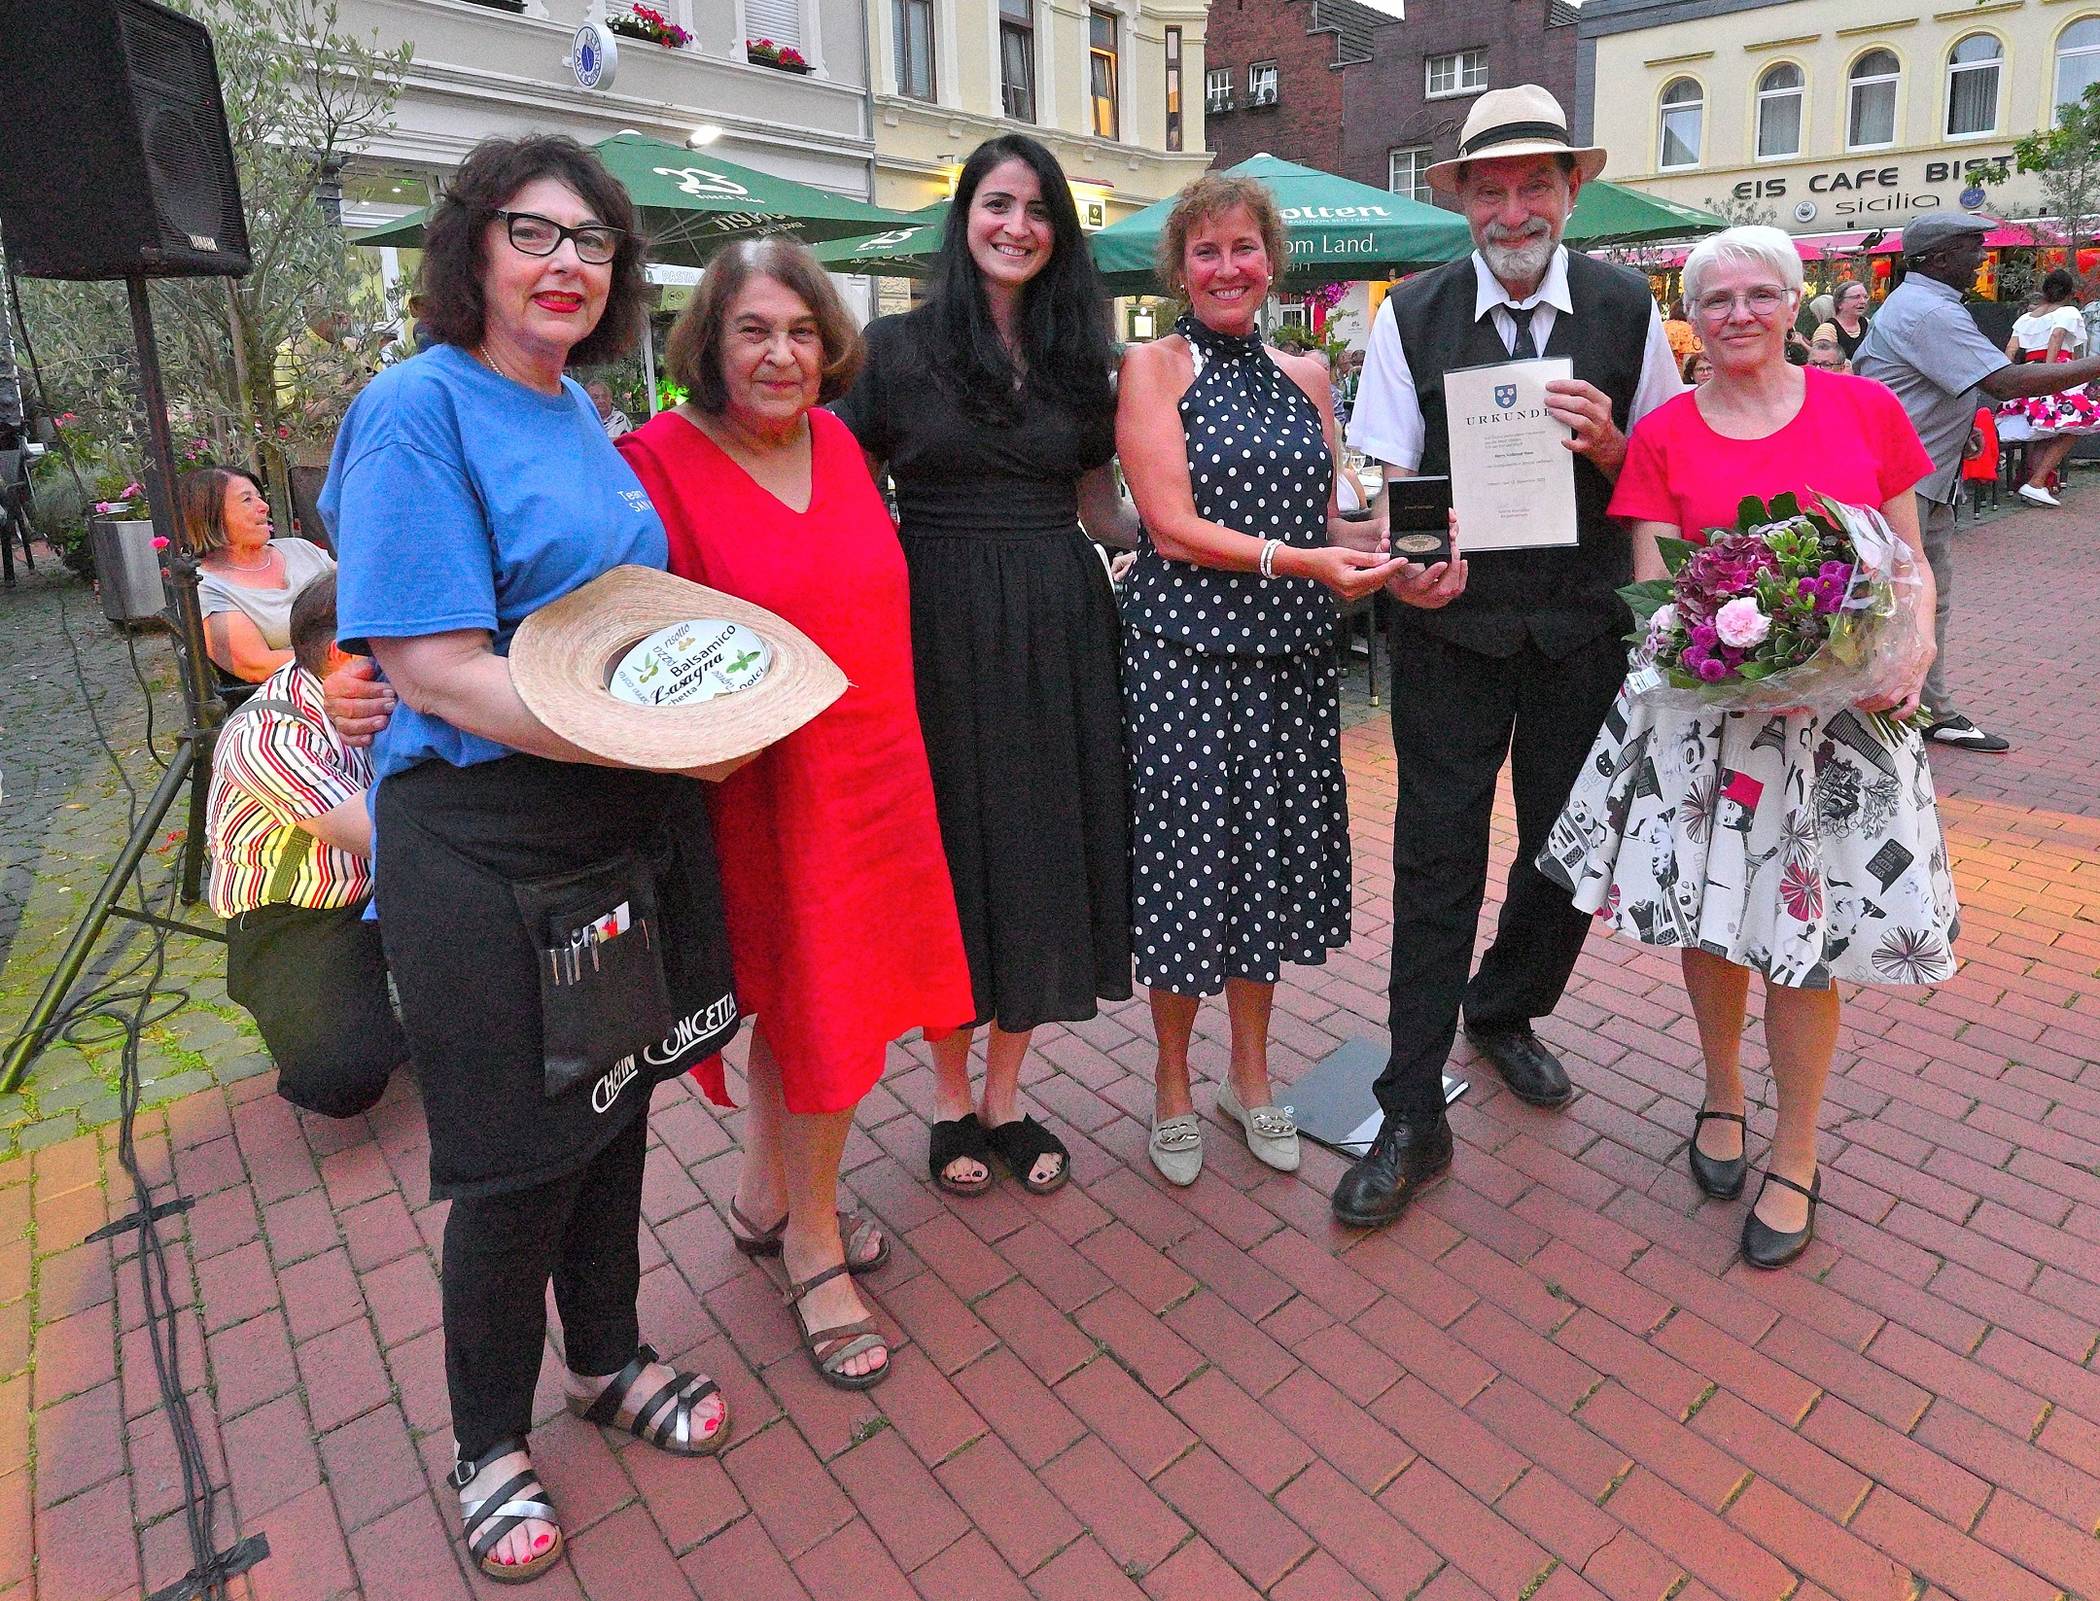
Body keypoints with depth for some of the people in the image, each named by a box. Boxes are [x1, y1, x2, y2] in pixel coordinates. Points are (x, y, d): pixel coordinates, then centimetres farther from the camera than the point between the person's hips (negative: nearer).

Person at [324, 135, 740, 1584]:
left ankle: (607, 1358, 44)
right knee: (521, 1160, 6)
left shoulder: (577, 409, 11)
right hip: (485, 840, -7)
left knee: (617, 1106, 20)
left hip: (630, 821, 8)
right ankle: (491, 1443, 34)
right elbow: (438, 668, -20)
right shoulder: (419, 406, -13)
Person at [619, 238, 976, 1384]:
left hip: (874, 768, 7)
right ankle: (813, 1247, 27)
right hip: (767, 786, -6)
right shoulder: (659, 461, -12)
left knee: (818, 998, 17)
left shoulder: (836, 442, 8)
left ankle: (765, 1200, 40)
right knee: (809, 1008, 4)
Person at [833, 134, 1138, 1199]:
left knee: (1042, 849, 7)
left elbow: (1100, 509, 13)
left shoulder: (1075, 355, 11)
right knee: (950, 848, 5)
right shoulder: (896, 347, 1)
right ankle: (951, 1099, 25)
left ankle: (1005, 1096, 25)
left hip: (1057, 628, 4)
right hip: (940, 625, -3)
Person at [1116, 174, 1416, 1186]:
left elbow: (1327, 521, 16)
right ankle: (1173, 1084, 23)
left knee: (1273, 855, 11)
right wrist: (1299, 559, -20)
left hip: (1288, 651, 5)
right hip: (1184, 651, -5)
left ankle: (1250, 1074, 30)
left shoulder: (1305, 376, 13)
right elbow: (1172, 528, -12)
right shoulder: (1154, 366, -2)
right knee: (1186, 861, 1)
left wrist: (1381, 546, -5)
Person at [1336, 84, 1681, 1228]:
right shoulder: (1411, 317, -2)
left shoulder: (1628, 309, 2)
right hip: (1451, 624, -2)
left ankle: (1503, 1012, 43)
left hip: (1583, 628, 3)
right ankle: (1412, 1121, 10)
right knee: (1436, 863, -1)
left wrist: (1607, 445, -17)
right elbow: (1379, 479, -4)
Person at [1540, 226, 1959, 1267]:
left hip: (1841, 712, 0)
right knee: (1709, 918, 10)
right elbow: (1652, 589, -1)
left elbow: (1910, 559, 8)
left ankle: (1796, 1161, 22)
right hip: (1701, 713, 1)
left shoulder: (1864, 408, 4)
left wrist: (1914, 643, -12)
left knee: (1802, 933, 2)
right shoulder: (1664, 436, 2)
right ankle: (1723, 1097, 37)